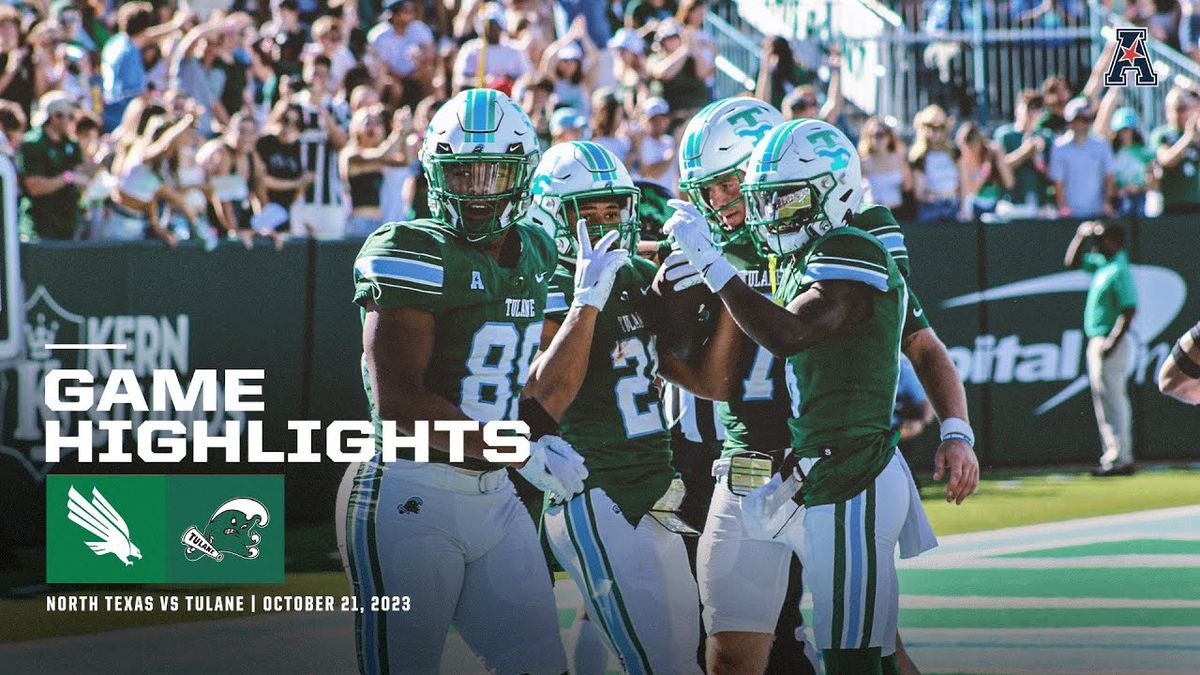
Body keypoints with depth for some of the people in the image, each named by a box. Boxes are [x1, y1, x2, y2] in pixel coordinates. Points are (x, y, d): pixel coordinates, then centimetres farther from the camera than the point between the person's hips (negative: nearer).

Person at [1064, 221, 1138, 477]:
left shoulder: (1119, 271, -16)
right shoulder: (1101, 264, 12)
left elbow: (1128, 311, -22)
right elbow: (1071, 262, 28)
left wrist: (1112, 342, -25)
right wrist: (1081, 235, 15)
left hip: (1112, 343, -10)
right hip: (1097, 342, 10)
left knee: (1113, 401, -9)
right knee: (1104, 401, 12)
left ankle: (1122, 459, -9)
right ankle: (1112, 456, 16)